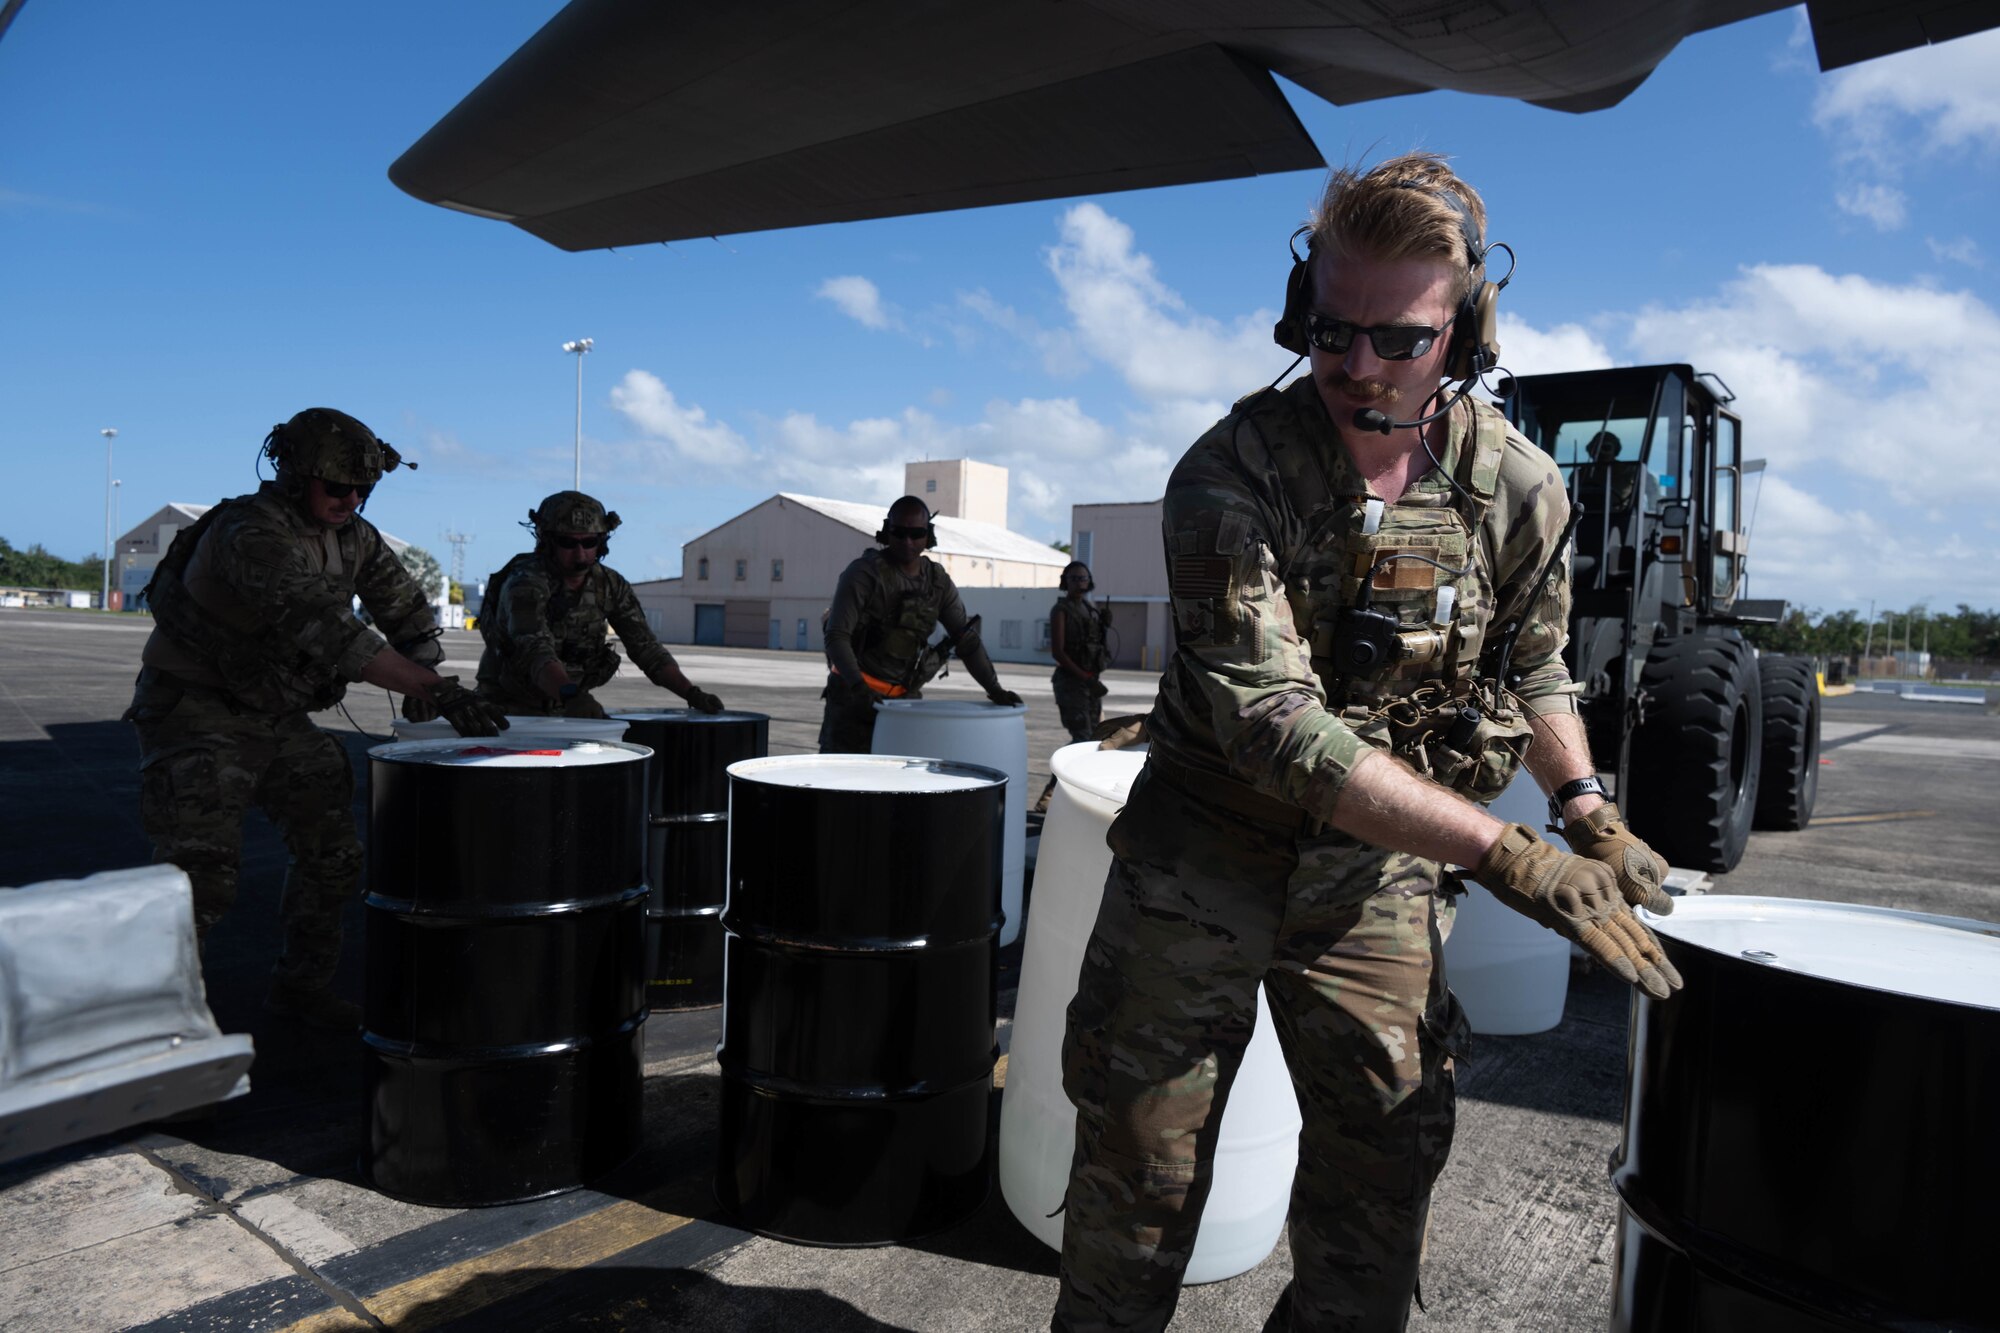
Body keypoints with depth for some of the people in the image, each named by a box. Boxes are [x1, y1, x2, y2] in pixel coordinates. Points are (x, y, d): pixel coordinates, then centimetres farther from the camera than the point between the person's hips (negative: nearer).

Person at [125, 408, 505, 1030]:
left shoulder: (353, 535, -1)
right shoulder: (251, 534, -27)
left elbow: (405, 605, 14)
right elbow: (329, 629, -39)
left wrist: (426, 681, 1)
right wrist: (436, 693, -44)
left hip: (282, 715, 8)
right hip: (199, 715, -7)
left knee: (333, 851, 9)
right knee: (202, 872, -11)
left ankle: (300, 984, 25)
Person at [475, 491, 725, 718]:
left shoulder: (610, 585, -5)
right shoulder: (525, 582, -22)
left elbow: (646, 646, -6)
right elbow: (536, 651, -38)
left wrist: (691, 693, -20)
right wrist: (570, 694, -57)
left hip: (571, 709, 5)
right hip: (513, 708, -5)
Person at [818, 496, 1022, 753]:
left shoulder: (938, 581, 5)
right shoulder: (864, 574, -10)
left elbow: (967, 638, 8)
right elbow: (836, 636, -16)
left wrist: (994, 689, -2)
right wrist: (858, 686, -31)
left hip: (906, 698, 4)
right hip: (856, 697, -4)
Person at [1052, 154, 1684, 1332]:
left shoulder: (1519, 490, -5)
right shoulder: (1230, 474, -20)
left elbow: (1533, 666, 14)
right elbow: (1274, 721, -29)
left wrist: (1588, 810, -2)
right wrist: (1508, 855, -31)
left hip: (1380, 875, 3)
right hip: (1209, 849, -3)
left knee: (1387, 1159, 9)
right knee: (1142, 1156, 7)